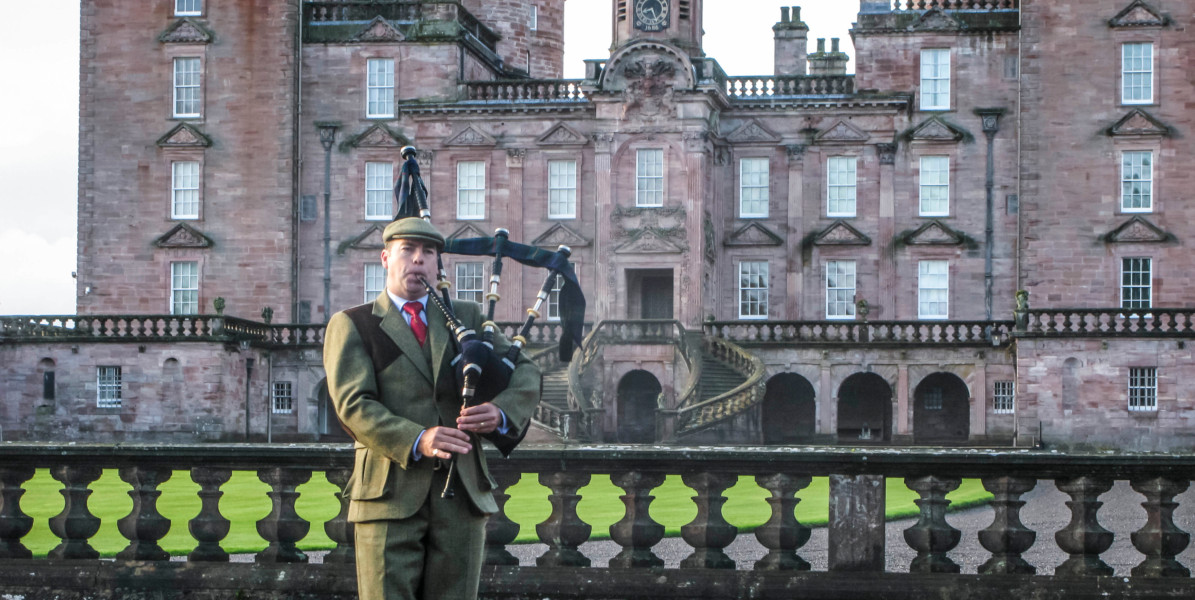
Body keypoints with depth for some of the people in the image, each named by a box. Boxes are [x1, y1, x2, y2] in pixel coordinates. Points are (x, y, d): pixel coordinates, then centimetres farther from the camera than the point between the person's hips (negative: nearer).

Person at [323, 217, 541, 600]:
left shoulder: (466, 318, 19)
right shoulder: (351, 326, 7)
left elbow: (524, 374, 11)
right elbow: (353, 404, -7)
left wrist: (501, 413, -13)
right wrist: (416, 441, -23)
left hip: (462, 494, 3)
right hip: (391, 494, -3)